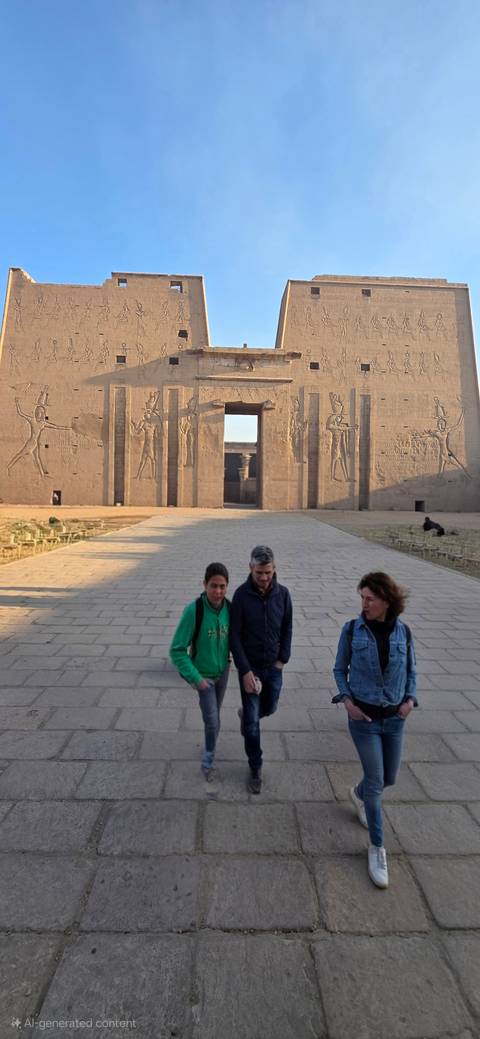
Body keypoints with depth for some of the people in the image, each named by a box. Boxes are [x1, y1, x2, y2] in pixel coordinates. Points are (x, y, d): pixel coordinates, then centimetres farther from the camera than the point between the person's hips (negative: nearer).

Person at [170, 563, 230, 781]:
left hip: (223, 672, 4)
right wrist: (195, 678, -21)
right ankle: (209, 760, 34)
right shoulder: (194, 610, -29)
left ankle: (208, 760, 49)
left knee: (213, 717, 22)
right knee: (212, 721, 2)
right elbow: (177, 650, -22)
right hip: (203, 675, -4)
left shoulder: (229, 608, -17)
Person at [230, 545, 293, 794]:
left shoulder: (282, 593, -8)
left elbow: (287, 629, 3)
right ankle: (255, 769, 25)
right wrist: (245, 671, -16)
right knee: (252, 723, 5)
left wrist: (283, 659, -3)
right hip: (250, 667, -3)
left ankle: (245, 713, 53)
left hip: (274, 667, 3)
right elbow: (234, 636, -14)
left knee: (269, 708, 22)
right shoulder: (241, 595, -17)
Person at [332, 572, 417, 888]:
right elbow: (340, 670, -1)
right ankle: (377, 848, 25)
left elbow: (411, 670, 7)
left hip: (395, 718, 3)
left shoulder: (403, 632, -8)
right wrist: (347, 700, -13)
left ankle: (358, 793, 52)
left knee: (389, 778, 19)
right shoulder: (352, 629, -13)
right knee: (376, 781, 2)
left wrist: (410, 699, -7)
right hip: (364, 717, -3)